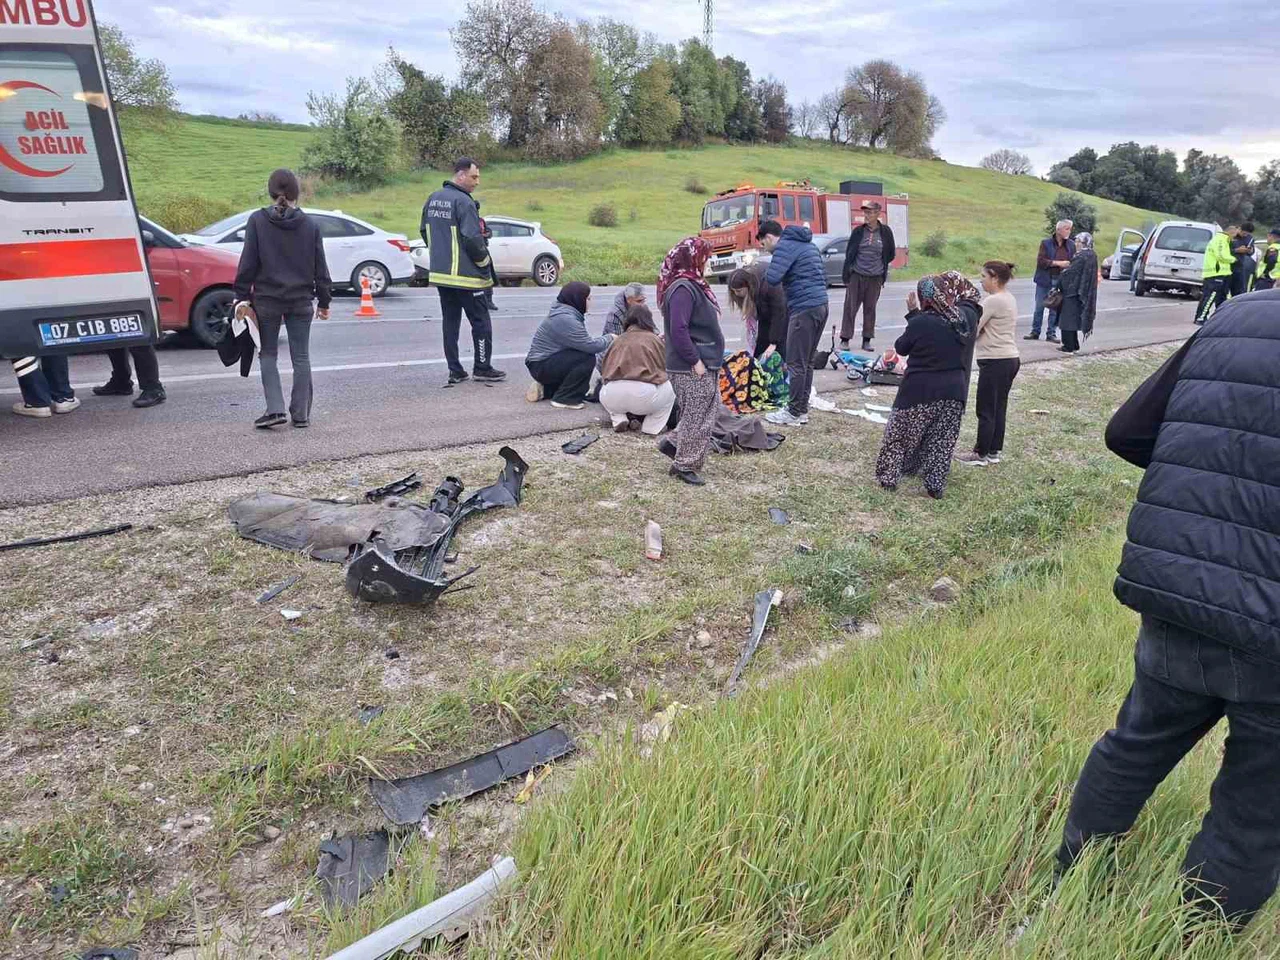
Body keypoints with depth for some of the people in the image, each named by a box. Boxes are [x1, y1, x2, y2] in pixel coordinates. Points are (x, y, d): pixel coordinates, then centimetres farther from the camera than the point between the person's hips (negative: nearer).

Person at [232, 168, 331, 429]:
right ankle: (301, 415, 11)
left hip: (267, 299, -1)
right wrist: (324, 301, 11)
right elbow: (320, 267, 3)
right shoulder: (310, 224, 0)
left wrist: (242, 295, 2)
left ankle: (275, 409, -3)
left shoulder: (257, 221, -5)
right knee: (301, 357, 8)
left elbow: (248, 262, -5)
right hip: (301, 300, 2)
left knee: (268, 355, 9)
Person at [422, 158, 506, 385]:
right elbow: (473, 239, -19)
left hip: (440, 273, 8)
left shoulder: (433, 199, 10)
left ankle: (455, 371, 13)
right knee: (480, 322, 4)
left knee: (450, 321, 11)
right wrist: (485, 262, -3)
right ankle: (482, 368, 9)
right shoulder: (463, 202, -16)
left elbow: (425, 232, 18)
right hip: (466, 275, -8)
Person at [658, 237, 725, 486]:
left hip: (704, 367, 10)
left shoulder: (692, 285, 15)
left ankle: (685, 461, 27)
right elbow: (678, 330, -24)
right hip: (693, 370, -10)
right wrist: (696, 361, -20)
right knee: (697, 419, -1)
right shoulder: (683, 288, -17)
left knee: (702, 417, 16)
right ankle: (685, 466, 11)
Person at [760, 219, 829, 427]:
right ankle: (803, 409, 20)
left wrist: (767, 272, 2)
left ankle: (795, 413, 2)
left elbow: (772, 279, -20)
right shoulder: (808, 244, 21)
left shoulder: (785, 245, -8)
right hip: (821, 305, 10)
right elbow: (822, 276, 25)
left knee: (796, 363, -3)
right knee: (807, 361, 14)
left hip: (803, 309, -10)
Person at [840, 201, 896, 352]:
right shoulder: (858, 231, 1)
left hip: (875, 277, 0)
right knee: (850, 307, -2)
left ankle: (867, 340, 14)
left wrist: (881, 264, 10)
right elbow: (849, 253, 5)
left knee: (870, 308, 6)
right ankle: (845, 339, 5)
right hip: (856, 276, 0)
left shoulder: (885, 232, 1)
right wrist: (847, 274, 0)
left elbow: (891, 254, 12)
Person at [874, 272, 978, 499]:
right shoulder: (963, 320, 1)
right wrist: (918, 316, 10)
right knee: (941, 442, 12)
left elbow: (901, 347, -2)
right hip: (953, 391, 5)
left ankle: (888, 477, 17)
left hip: (920, 391, -4)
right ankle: (936, 486, 13)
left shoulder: (920, 323, -16)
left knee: (899, 435, 11)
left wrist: (913, 313, 2)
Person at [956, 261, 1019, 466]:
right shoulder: (1010, 299, 13)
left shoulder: (992, 301, -17)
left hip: (995, 362, -10)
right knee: (999, 408, 14)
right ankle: (995, 451, 22)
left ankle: (981, 454, 8)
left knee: (986, 411, 0)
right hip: (1010, 358, 10)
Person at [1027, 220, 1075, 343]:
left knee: (1055, 309, 4)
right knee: (1039, 307, 5)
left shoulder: (1071, 245, 6)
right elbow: (1040, 260, -13)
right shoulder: (1046, 243, -4)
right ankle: (1035, 332, 15)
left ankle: (1051, 334, 12)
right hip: (1045, 280, -2)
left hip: (1060, 281, 2)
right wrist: (1058, 263, -18)